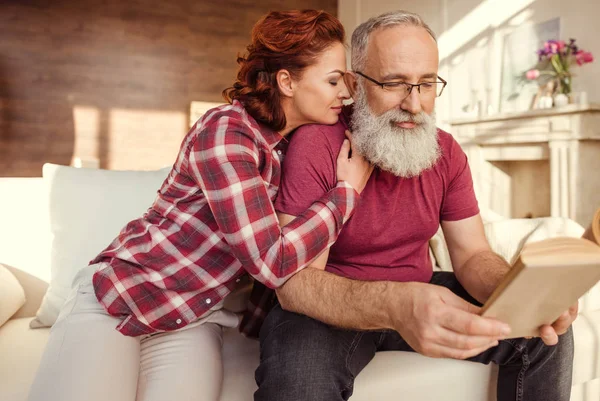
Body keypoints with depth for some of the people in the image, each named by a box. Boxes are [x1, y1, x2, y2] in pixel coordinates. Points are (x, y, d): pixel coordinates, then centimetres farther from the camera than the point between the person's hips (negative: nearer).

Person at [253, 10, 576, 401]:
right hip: (333, 306, -5)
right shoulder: (316, 145, -20)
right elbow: (296, 279, -26)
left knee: (547, 333, -3)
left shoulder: (447, 152, -2)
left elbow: (472, 254, -2)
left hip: (421, 294, 6)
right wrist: (393, 306, -45)